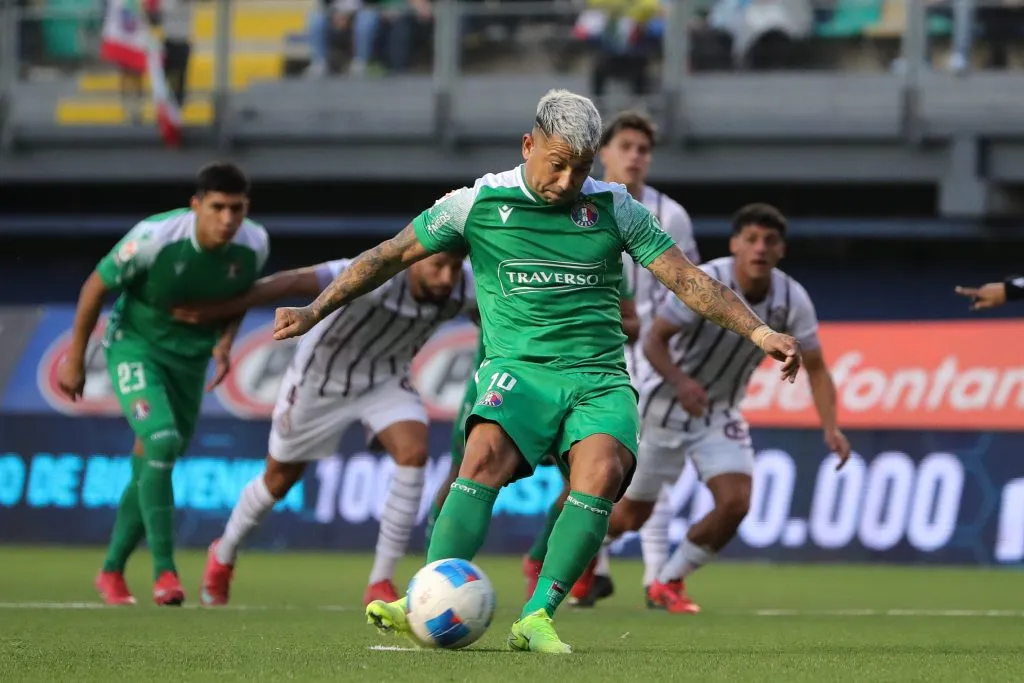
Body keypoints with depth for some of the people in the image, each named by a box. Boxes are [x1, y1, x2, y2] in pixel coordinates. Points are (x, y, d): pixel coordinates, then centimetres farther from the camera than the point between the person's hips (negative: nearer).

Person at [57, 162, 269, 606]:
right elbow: (97, 286, -13)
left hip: (191, 357, 5)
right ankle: (164, 570, -22)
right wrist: (75, 359, -6)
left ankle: (111, 571, 27)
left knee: (151, 468, 10)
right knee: (162, 442, -26)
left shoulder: (254, 246, -14)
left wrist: (224, 341, -7)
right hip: (135, 344, -5)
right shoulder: (155, 237, -27)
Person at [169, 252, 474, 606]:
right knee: (280, 480, 13)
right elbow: (290, 283, -34)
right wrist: (215, 311, -29)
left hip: (385, 378, 3)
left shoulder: (464, 286, -24)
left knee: (414, 451, -23)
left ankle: (381, 583, -13)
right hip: (321, 376, -3)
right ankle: (223, 557, 43)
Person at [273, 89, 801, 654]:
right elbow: (389, 257, 13)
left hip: (599, 378, 1)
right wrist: (313, 312, 9)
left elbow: (687, 279, 10)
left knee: (602, 469, -30)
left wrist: (759, 332, -1)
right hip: (518, 368, -1)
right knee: (486, 453, -33)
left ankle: (537, 617, -28)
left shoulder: (615, 209, 9)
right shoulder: (479, 203, 6)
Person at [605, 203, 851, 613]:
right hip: (667, 406, -3)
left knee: (735, 503, -16)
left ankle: (668, 583, 6)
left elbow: (815, 368, -7)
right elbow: (654, 340, -21)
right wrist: (680, 381, -40)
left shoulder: (792, 300, -14)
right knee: (633, 514, 5)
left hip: (722, 413, 3)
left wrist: (830, 427, -22)